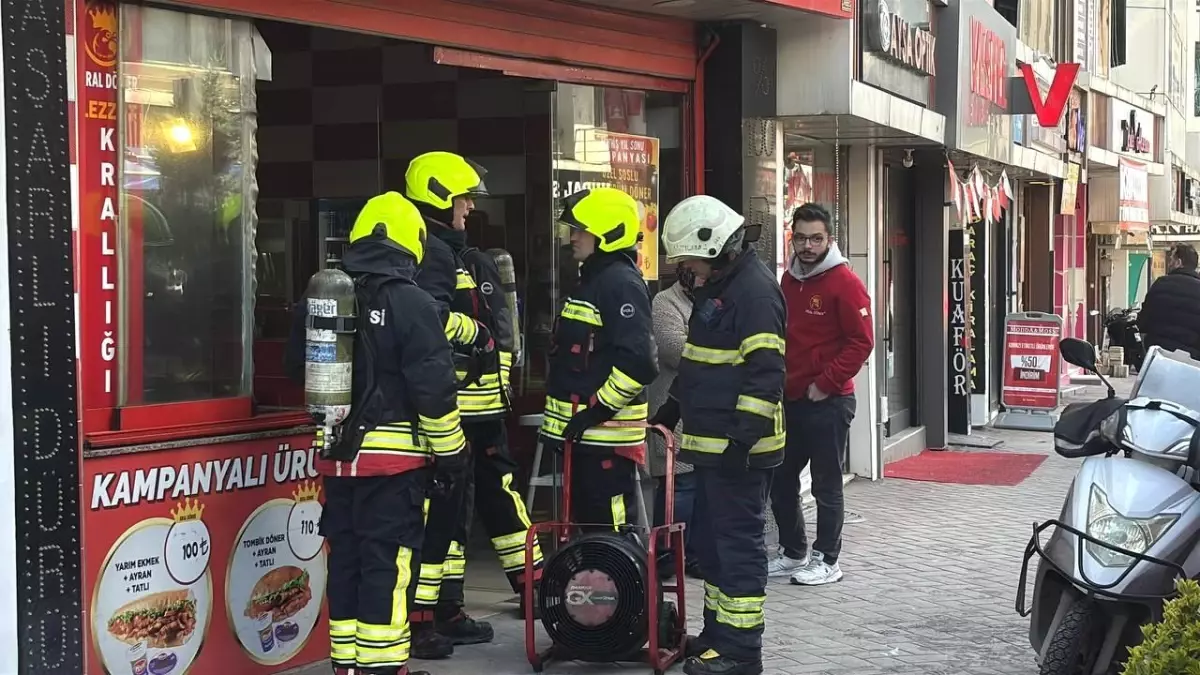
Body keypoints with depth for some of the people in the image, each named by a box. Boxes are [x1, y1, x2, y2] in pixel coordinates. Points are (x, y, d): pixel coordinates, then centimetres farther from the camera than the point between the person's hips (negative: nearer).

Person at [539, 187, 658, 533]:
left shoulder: (622, 283, -15)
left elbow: (637, 362, -26)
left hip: (607, 435, -11)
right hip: (584, 433, 11)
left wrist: (598, 409, -21)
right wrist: (560, 420, 21)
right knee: (589, 522, 17)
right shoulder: (593, 280, 17)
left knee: (611, 530, -8)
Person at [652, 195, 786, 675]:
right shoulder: (716, 285, 17)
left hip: (738, 448, -10)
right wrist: (672, 408, 28)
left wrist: (743, 437, -25)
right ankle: (717, 631, 26)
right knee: (711, 539, 16)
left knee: (738, 542, -5)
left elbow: (765, 371, -22)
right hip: (712, 443, 10)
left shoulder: (754, 289, -16)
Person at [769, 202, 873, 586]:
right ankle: (793, 553, 26)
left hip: (828, 402, -7)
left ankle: (826, 561, 12)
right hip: (790, 398, 7)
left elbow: (861, 342, -14)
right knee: (780, 480, 13)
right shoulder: (789, 280, 11)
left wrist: (825, 384, -15)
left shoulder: (844, 283, -10)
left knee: (826, 485, 1)